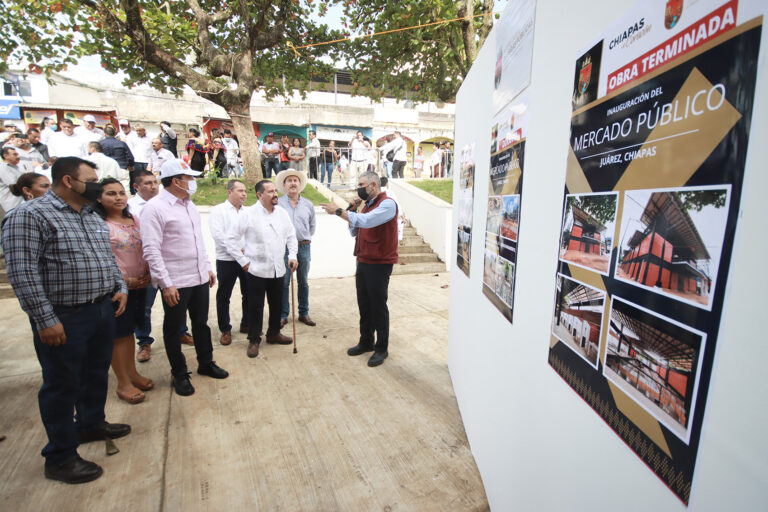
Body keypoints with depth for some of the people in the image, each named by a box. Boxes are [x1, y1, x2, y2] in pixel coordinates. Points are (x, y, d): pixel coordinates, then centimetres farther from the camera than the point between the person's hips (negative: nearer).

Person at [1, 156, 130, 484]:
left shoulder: (92, 216, 12)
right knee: (62, 384, 6)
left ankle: (91, 423, 42)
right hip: (64, 318, -7)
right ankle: (60, 458, 23)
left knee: (97, 373, 20)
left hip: (104, 309, 7)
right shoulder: (30, 215, -13)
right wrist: (45, 320, -21)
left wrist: (120, 288, 6)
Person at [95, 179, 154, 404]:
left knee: (130, 330, 17)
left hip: (140, 284, 6)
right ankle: (123, 383, 16)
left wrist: (148, 274, 1)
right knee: (118, 334, 3)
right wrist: (124, 280, -16)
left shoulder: (134, 221, 10)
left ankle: (132, 373, 30)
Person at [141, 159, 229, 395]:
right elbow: (151, 250, -17)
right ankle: (179, 374, 25)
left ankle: (206, 363, 35)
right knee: (174, 329, 9)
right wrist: (166, 284, -19)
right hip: (175, 282, -7)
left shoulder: (189, 204, 12)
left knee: (201, 322, 18)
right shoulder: (155, 208, -13)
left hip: (199, 278, 7)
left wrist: (207, 267, 16)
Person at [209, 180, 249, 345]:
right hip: (226, 260, -4)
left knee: (249, 293, 11)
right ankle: (225, 330, 17)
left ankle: (246, 324, 27)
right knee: (224, 296, 4)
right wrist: (237, 250, -15)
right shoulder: (219, 210, -2)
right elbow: (218, 235, -12)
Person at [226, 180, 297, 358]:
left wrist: (292, 255, 5)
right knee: (255, 307, 5)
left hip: (278, 269, 5)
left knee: (276, 304, 16)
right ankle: (254, 340, 21)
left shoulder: (282, 213, 6)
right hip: (256, 270, -4)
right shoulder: (249, 214, -9)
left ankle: (274, 333, 35)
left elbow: (291, 235, 17)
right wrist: (243, 261, -8)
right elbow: (231, 238, -5)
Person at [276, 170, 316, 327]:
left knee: (303, 282, 11)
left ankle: (304, 313, 22)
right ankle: (283, 315, 13)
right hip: (284, 247, -3)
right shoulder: (278, 204, -2)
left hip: (303, 247, 3)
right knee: (284, 282, 1)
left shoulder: (308, 205, 9)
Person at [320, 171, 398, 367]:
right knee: (364, 305, 15)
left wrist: (338, 211, -22)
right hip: (363, 262, 8)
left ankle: (382, 348, 15)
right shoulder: (367, 205, 16)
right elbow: (354, 232, 17)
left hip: (379, 264, -8)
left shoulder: (387, 204, -12)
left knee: (378, 306, 0)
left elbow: (367, 221, -28)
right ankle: (366, 342, 31)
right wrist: (352, 211, 4)